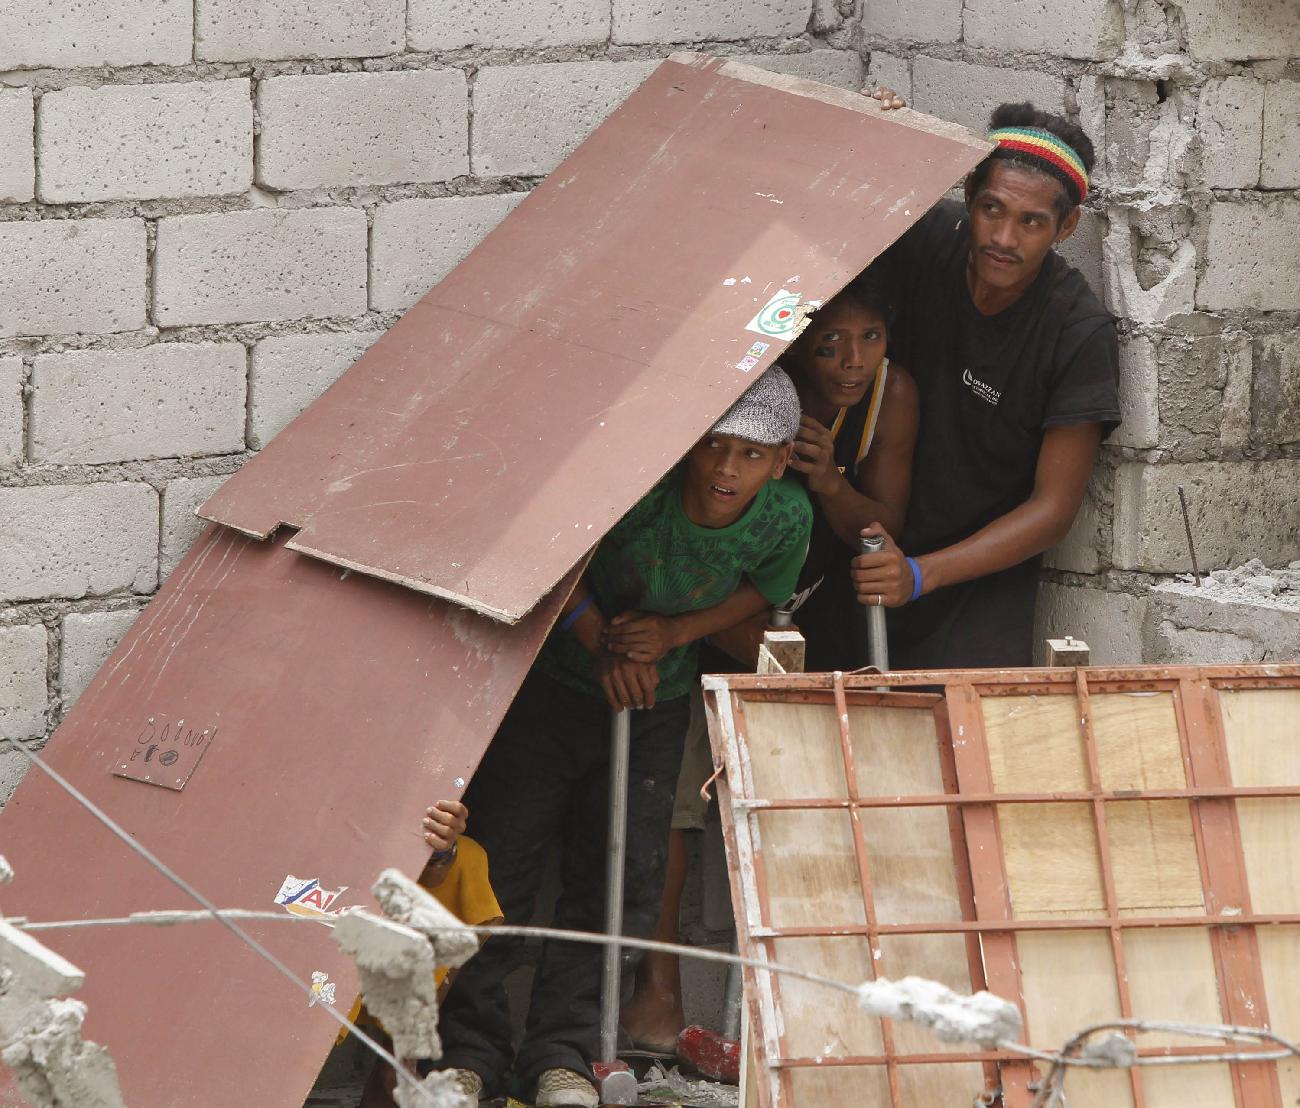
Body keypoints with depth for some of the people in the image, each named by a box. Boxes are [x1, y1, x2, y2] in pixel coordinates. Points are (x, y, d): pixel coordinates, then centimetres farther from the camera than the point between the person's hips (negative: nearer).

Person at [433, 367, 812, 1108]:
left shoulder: (786, 518, -19)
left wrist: (676, 631, -17)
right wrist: (600, 644, -18)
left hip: (655, 706, 3)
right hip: (554, 683, -3)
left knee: (623, 876, 1)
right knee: (500, 863, -4)